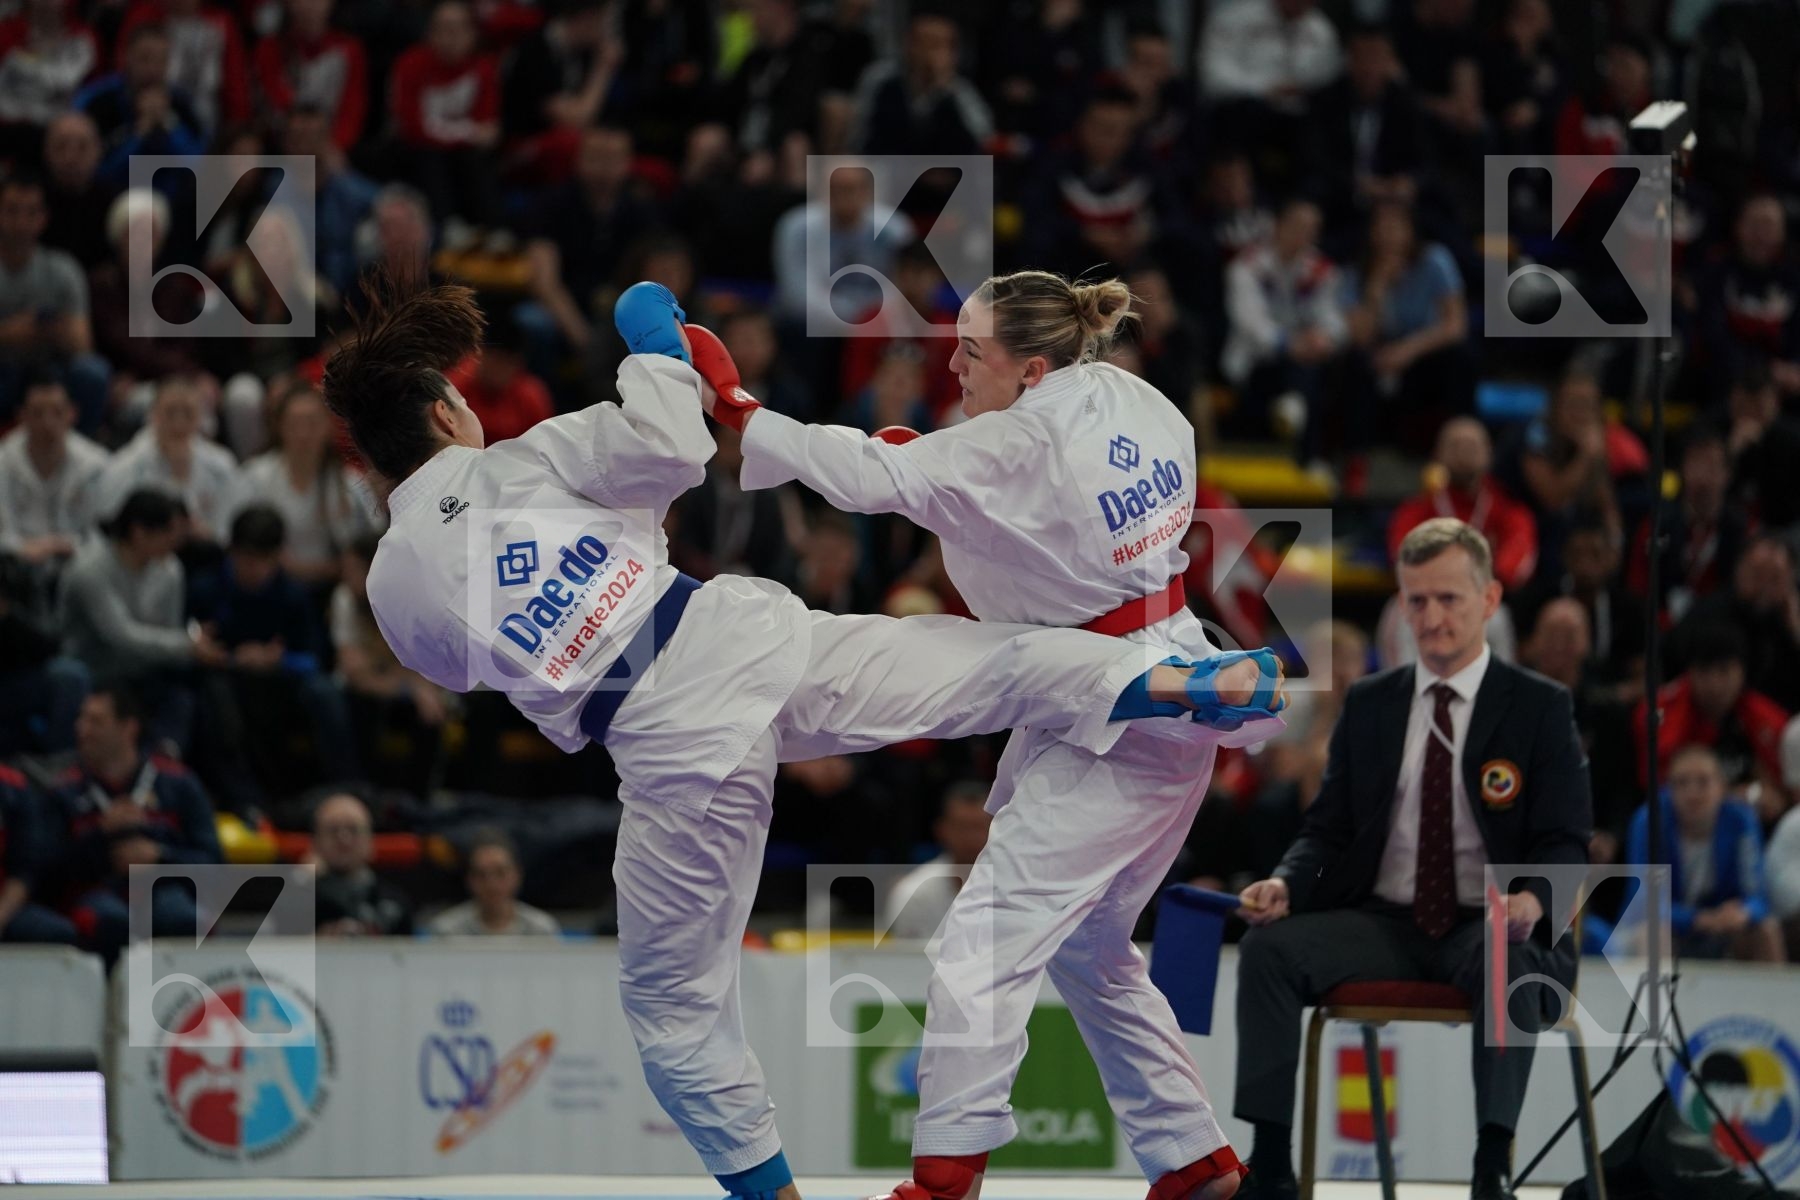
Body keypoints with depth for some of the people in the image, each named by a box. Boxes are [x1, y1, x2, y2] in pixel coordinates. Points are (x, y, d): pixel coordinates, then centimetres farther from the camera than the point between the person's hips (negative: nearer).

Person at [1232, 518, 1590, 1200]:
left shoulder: (1539, 707, 2)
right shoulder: (1368, 705, 12)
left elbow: (1566, 843, -3)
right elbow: (1328, 828, 13)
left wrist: (1533, 898, -27)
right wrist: (1286, 883, -10)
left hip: (1489, 926, -3)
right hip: (1382, 925, 3)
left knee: (1506, 963, -39)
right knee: (1268, 950, -24)